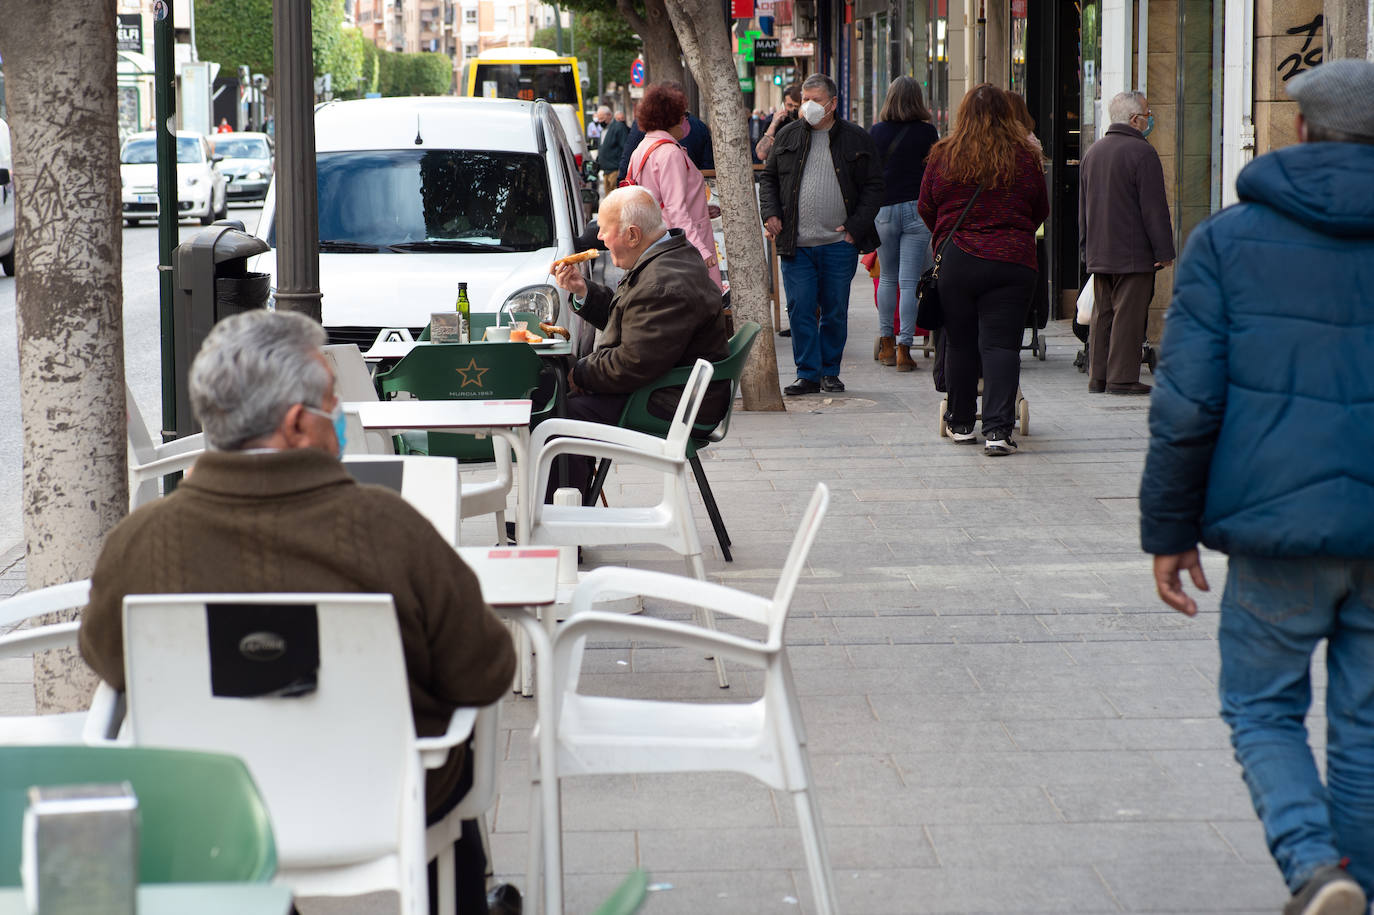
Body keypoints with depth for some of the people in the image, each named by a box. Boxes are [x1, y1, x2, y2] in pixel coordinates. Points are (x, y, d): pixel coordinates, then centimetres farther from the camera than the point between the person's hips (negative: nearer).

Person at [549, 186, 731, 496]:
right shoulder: (670, 257, 9)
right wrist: (583, 290, 8)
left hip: (673, 408, -12)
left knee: (566, 413, -20)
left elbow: (633, 365, -27)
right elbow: (626, 317, 22)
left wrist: (580, 374, -12)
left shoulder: (665, 287, -27)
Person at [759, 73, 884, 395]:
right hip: (796, 243, 1)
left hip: (839, 244, -1)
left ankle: (830, 371, 20)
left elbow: (873, 187, 4)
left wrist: (856, 227, -6)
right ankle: (808, 374, 5)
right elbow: (768, 178, 16)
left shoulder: (857, 139, 3)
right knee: (800, 310, -2)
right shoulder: (788, 136, 9)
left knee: (835, 312, 6)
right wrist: (770, 213, 0)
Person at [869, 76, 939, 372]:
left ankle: (887, 343, 20)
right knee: (909, 282, -2)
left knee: (887, 278, 17)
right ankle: (904, 348, -6)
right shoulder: (927, 132, -4)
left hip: (883, 210, 2)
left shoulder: (876, 132, 1)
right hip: (917, 209, -2)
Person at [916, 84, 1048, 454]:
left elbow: (925, 209, 9)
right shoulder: (1025, 158, -2)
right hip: (1012, 261, -1)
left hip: (956, 259, 1)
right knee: (1001, 344, -2)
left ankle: (960, 423, 23)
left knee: (959, 342, 13)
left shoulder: (943, 156, -1)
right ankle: (998, 429, -11)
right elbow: (1041, 211, 10)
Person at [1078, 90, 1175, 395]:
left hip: (1098, 255, 7)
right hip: (1133, 254, -7)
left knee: (1101, 314, 11)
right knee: (1128, 314, -5)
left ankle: (1097, 377, 12)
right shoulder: (1141, 152, -13)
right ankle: (1122, 378, -6)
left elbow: (1083, 207, 19)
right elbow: (1154, 207, -14)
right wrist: (1164, 251, -10)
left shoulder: (1092, 152, 13)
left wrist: (1086, 249, 24)